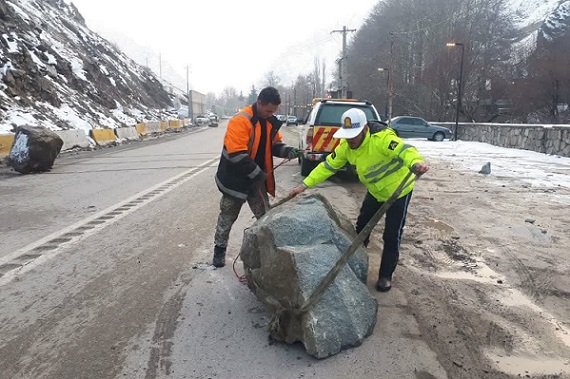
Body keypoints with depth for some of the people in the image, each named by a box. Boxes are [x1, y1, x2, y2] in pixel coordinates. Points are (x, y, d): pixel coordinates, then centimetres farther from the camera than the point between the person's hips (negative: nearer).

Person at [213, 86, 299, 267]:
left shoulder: (270, 121, 2)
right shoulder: (240, 121, -24)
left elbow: (274, 144, 11)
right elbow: (236, 154, -29)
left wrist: (287, 150, -10)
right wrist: (256, 173, -25)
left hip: (257, 179, 6)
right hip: (236, 179, -6)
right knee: (228, 216, 10)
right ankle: (219, 249, 27)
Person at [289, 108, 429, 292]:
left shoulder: (382, 138, -35)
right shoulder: (346, 145, -13)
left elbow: (403, 150, -51)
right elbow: (328, 166, -8)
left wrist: (416, 162, -74)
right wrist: (305, 185, -14)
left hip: (398, 190, -6)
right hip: (375, 191, 7)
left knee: (391, 235, -2)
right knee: (362, 227, 15)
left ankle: (386, 275, 16)